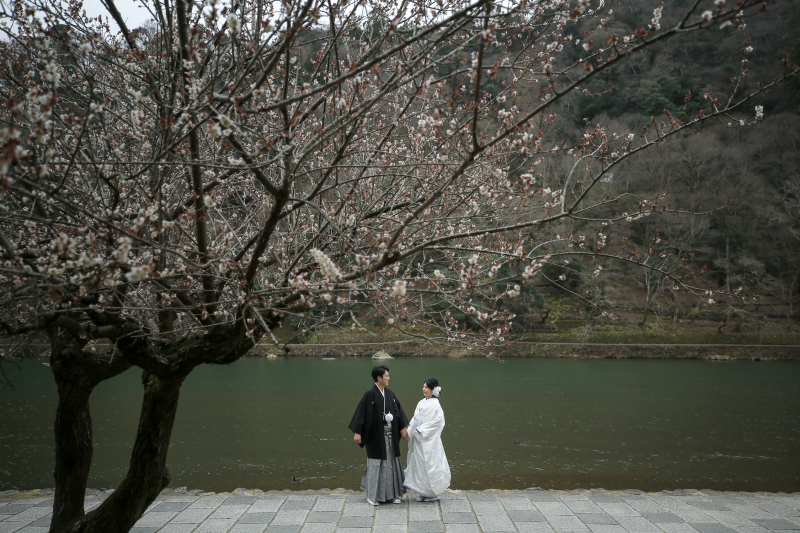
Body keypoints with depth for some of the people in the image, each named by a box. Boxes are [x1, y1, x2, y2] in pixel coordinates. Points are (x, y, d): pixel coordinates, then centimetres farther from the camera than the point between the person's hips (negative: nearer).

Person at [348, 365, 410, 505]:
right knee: (375, 464, 2)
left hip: (390, 435, 6)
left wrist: (403, 428, 9)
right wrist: (357, 432, -17)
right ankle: (372, 496, 14)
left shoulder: (389, 393, 6)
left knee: (391, 462, 9)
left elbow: (398, 410, 13)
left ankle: (392, 494, 19)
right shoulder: (370, 394, -13)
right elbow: (361, 412, -14)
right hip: (376, 435, -6)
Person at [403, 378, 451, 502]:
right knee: (419, 464, 9)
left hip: (429, 440, -7)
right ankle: (422, 492, 18)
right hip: (418, 439, 7)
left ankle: (433, 493, 10)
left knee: (430, 464, -2)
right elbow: (415, 419, 14)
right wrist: (409, 431, 2)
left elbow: (436, 422, -16)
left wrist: (421, 430, -17)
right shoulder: (421, 403, 11)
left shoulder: (435, 405, -10)